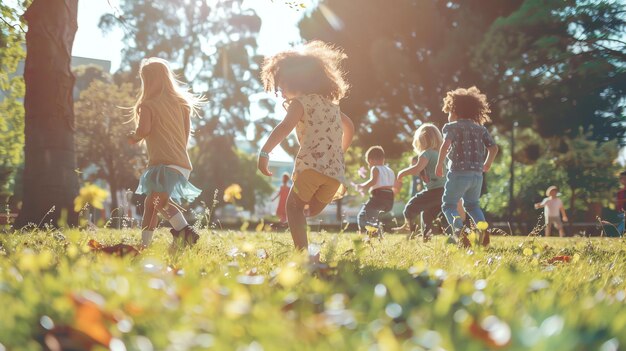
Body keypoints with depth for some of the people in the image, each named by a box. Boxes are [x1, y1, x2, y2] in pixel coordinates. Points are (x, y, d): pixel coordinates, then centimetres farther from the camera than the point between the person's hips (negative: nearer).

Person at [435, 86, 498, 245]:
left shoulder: (451, 126, -1)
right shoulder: (480, 128, 13)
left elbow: (445, 145, -18)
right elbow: (493, 148, 7)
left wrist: (439, 165, -9)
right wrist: (487, 165, 22)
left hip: (459, 173, -5)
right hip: (477, 174, 5)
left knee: (449, 205, 4)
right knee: (472, 204, 23)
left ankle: (459, 230, -21)